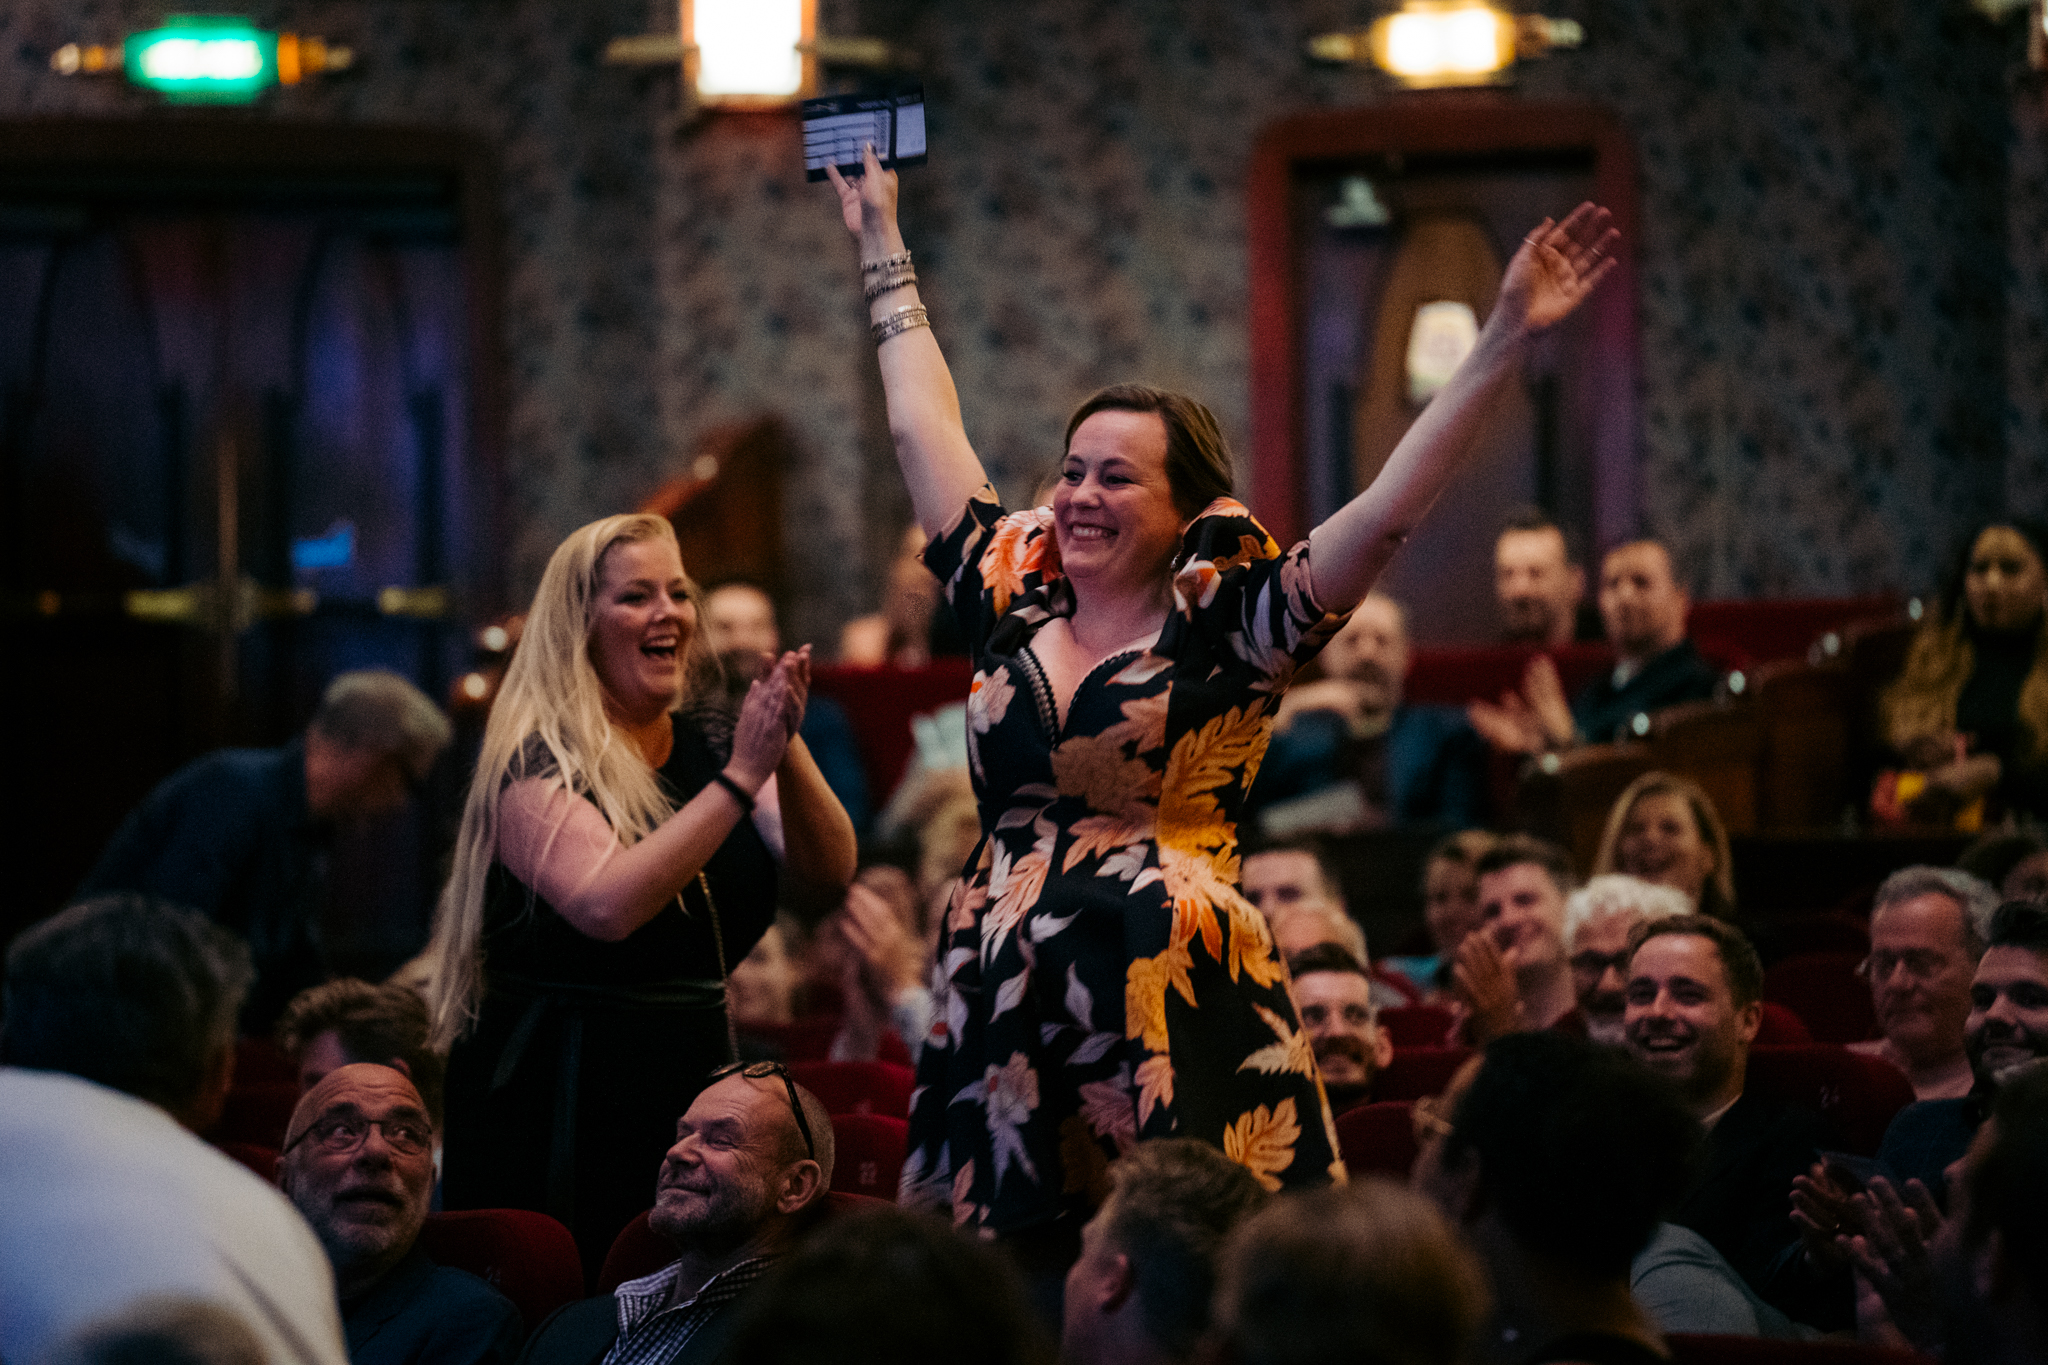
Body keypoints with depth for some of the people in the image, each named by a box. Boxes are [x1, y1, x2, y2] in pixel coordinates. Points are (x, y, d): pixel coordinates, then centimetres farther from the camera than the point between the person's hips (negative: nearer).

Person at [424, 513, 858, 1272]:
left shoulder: (710, 746, 10)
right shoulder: (538, 761, -9)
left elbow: (824, 881, 0)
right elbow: (609, 904, -25)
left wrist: (784, 748, -15)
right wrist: (742, 776, -23)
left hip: (695, 1092, 6)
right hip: (561, 1116, -6)